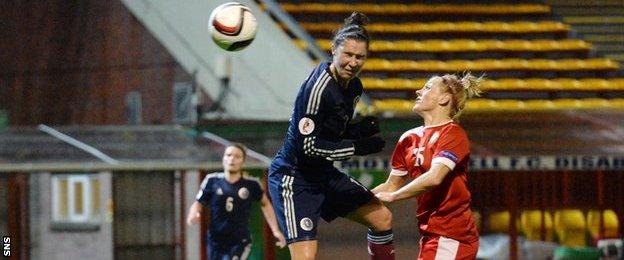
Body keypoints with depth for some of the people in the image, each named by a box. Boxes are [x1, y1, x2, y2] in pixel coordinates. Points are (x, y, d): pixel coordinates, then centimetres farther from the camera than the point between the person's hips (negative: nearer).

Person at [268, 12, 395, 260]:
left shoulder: (353, 86, 3)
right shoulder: (317, 87, -24)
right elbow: (308, 147, -24)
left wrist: (359, 130, -6)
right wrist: (358, 146, -22)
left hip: (323, 173, 9)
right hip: (294, 178, -9)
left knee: (382, 218, 14)